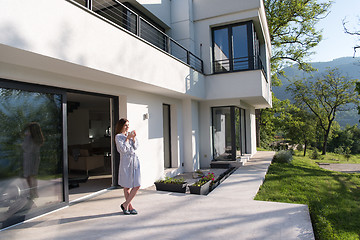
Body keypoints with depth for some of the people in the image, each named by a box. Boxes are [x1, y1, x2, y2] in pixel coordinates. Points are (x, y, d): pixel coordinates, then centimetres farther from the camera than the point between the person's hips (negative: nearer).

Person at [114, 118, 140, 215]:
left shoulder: (130, 134, 14)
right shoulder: (118, 137, -3)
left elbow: (135, 147, 5)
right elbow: (123, 149, -13)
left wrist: (133, 138, -7)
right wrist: (128, 138, -12)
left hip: (134, 160, 6)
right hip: (126, 161, -5)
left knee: (137, 185, 2)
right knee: (127, 187, 5)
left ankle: (125, 204, 16)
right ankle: (130, 206, 19)